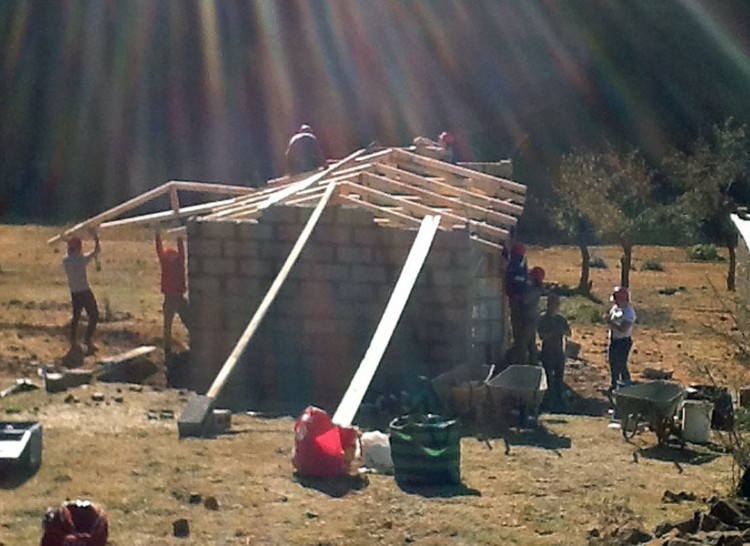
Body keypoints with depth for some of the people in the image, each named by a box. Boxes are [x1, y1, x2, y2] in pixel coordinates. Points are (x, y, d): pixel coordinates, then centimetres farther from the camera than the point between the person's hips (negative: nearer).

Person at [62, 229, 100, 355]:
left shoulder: (65, 259, -2)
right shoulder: (82, 259, -19)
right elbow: (97, 250, -8)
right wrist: (95, 237, 4)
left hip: (73, 292, 7)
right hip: (84, 291, -7)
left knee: (76, 316, 19)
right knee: (94, 316, 5)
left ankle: (73, 343, 21)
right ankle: (89, 342, 0)